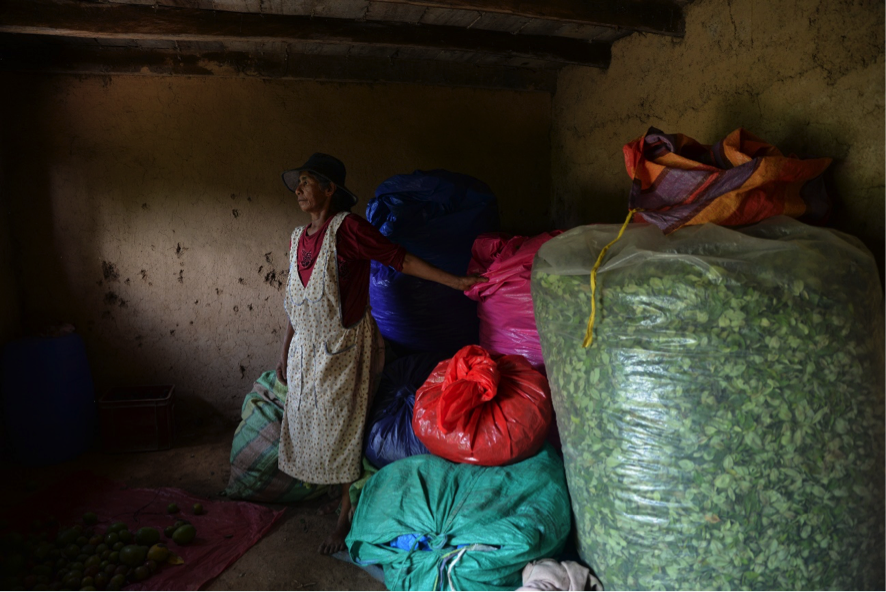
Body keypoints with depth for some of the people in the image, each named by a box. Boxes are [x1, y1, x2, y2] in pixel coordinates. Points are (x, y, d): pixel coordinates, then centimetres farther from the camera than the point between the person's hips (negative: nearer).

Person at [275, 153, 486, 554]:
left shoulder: (346, 228, -13)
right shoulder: (299, 239, 9)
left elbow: (399, 258, -14)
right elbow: (295, 303, 14)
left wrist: (454, 281, -18)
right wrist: (285, 352, 18)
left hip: (342, 348, -7)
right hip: (307, 349, 8)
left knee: (342, 427, 1)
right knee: (311, 424, 15)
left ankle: (347, 516, 18)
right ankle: (343, 497, 35)